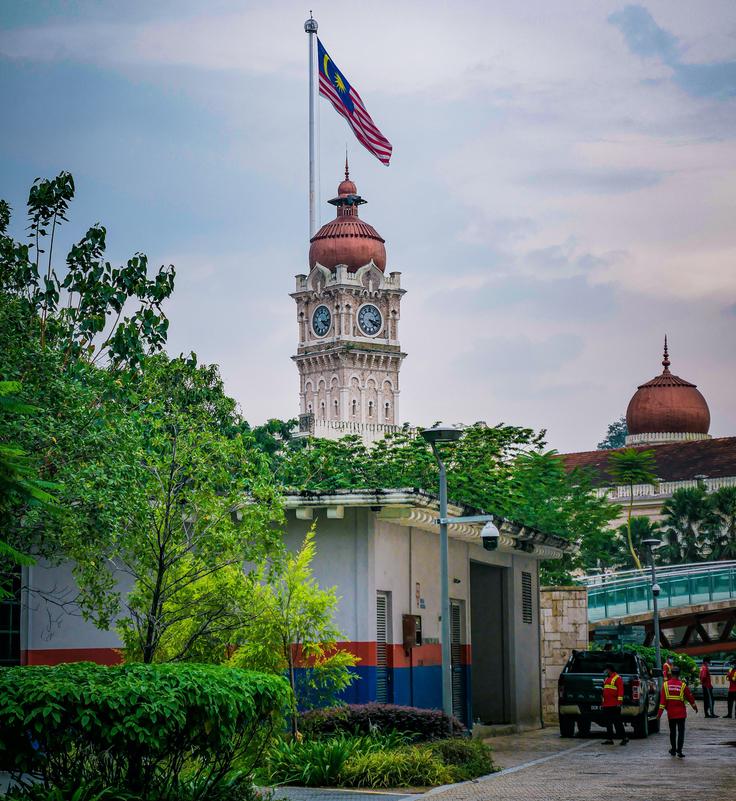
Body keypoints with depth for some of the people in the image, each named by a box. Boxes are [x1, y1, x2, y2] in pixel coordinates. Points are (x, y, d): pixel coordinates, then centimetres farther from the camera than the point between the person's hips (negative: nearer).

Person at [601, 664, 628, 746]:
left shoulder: (617, 678, -6)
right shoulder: (606, 679, 21)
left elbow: (620, 690, -13)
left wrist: (619, 701, -19)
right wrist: (602, 702, 22)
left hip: (614, 705, -9)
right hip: (606, 705, 9)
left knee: (617, 722, -8)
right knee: (608, 723, 8)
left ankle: (624, 738, -2)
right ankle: (610, 739, 12)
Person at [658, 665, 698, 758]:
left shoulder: (666, 685, -4)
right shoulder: (683, 685, -8)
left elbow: (662, 699, -6)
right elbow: (690, 697, 3)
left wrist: (660, 711, -5)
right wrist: (694, 706, 19)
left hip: (670, 713, 2)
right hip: (681, 713, -2)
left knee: (672, 731, 16)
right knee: (681, 732, 1)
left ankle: (673, 749, 25)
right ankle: (679, 751, -9)